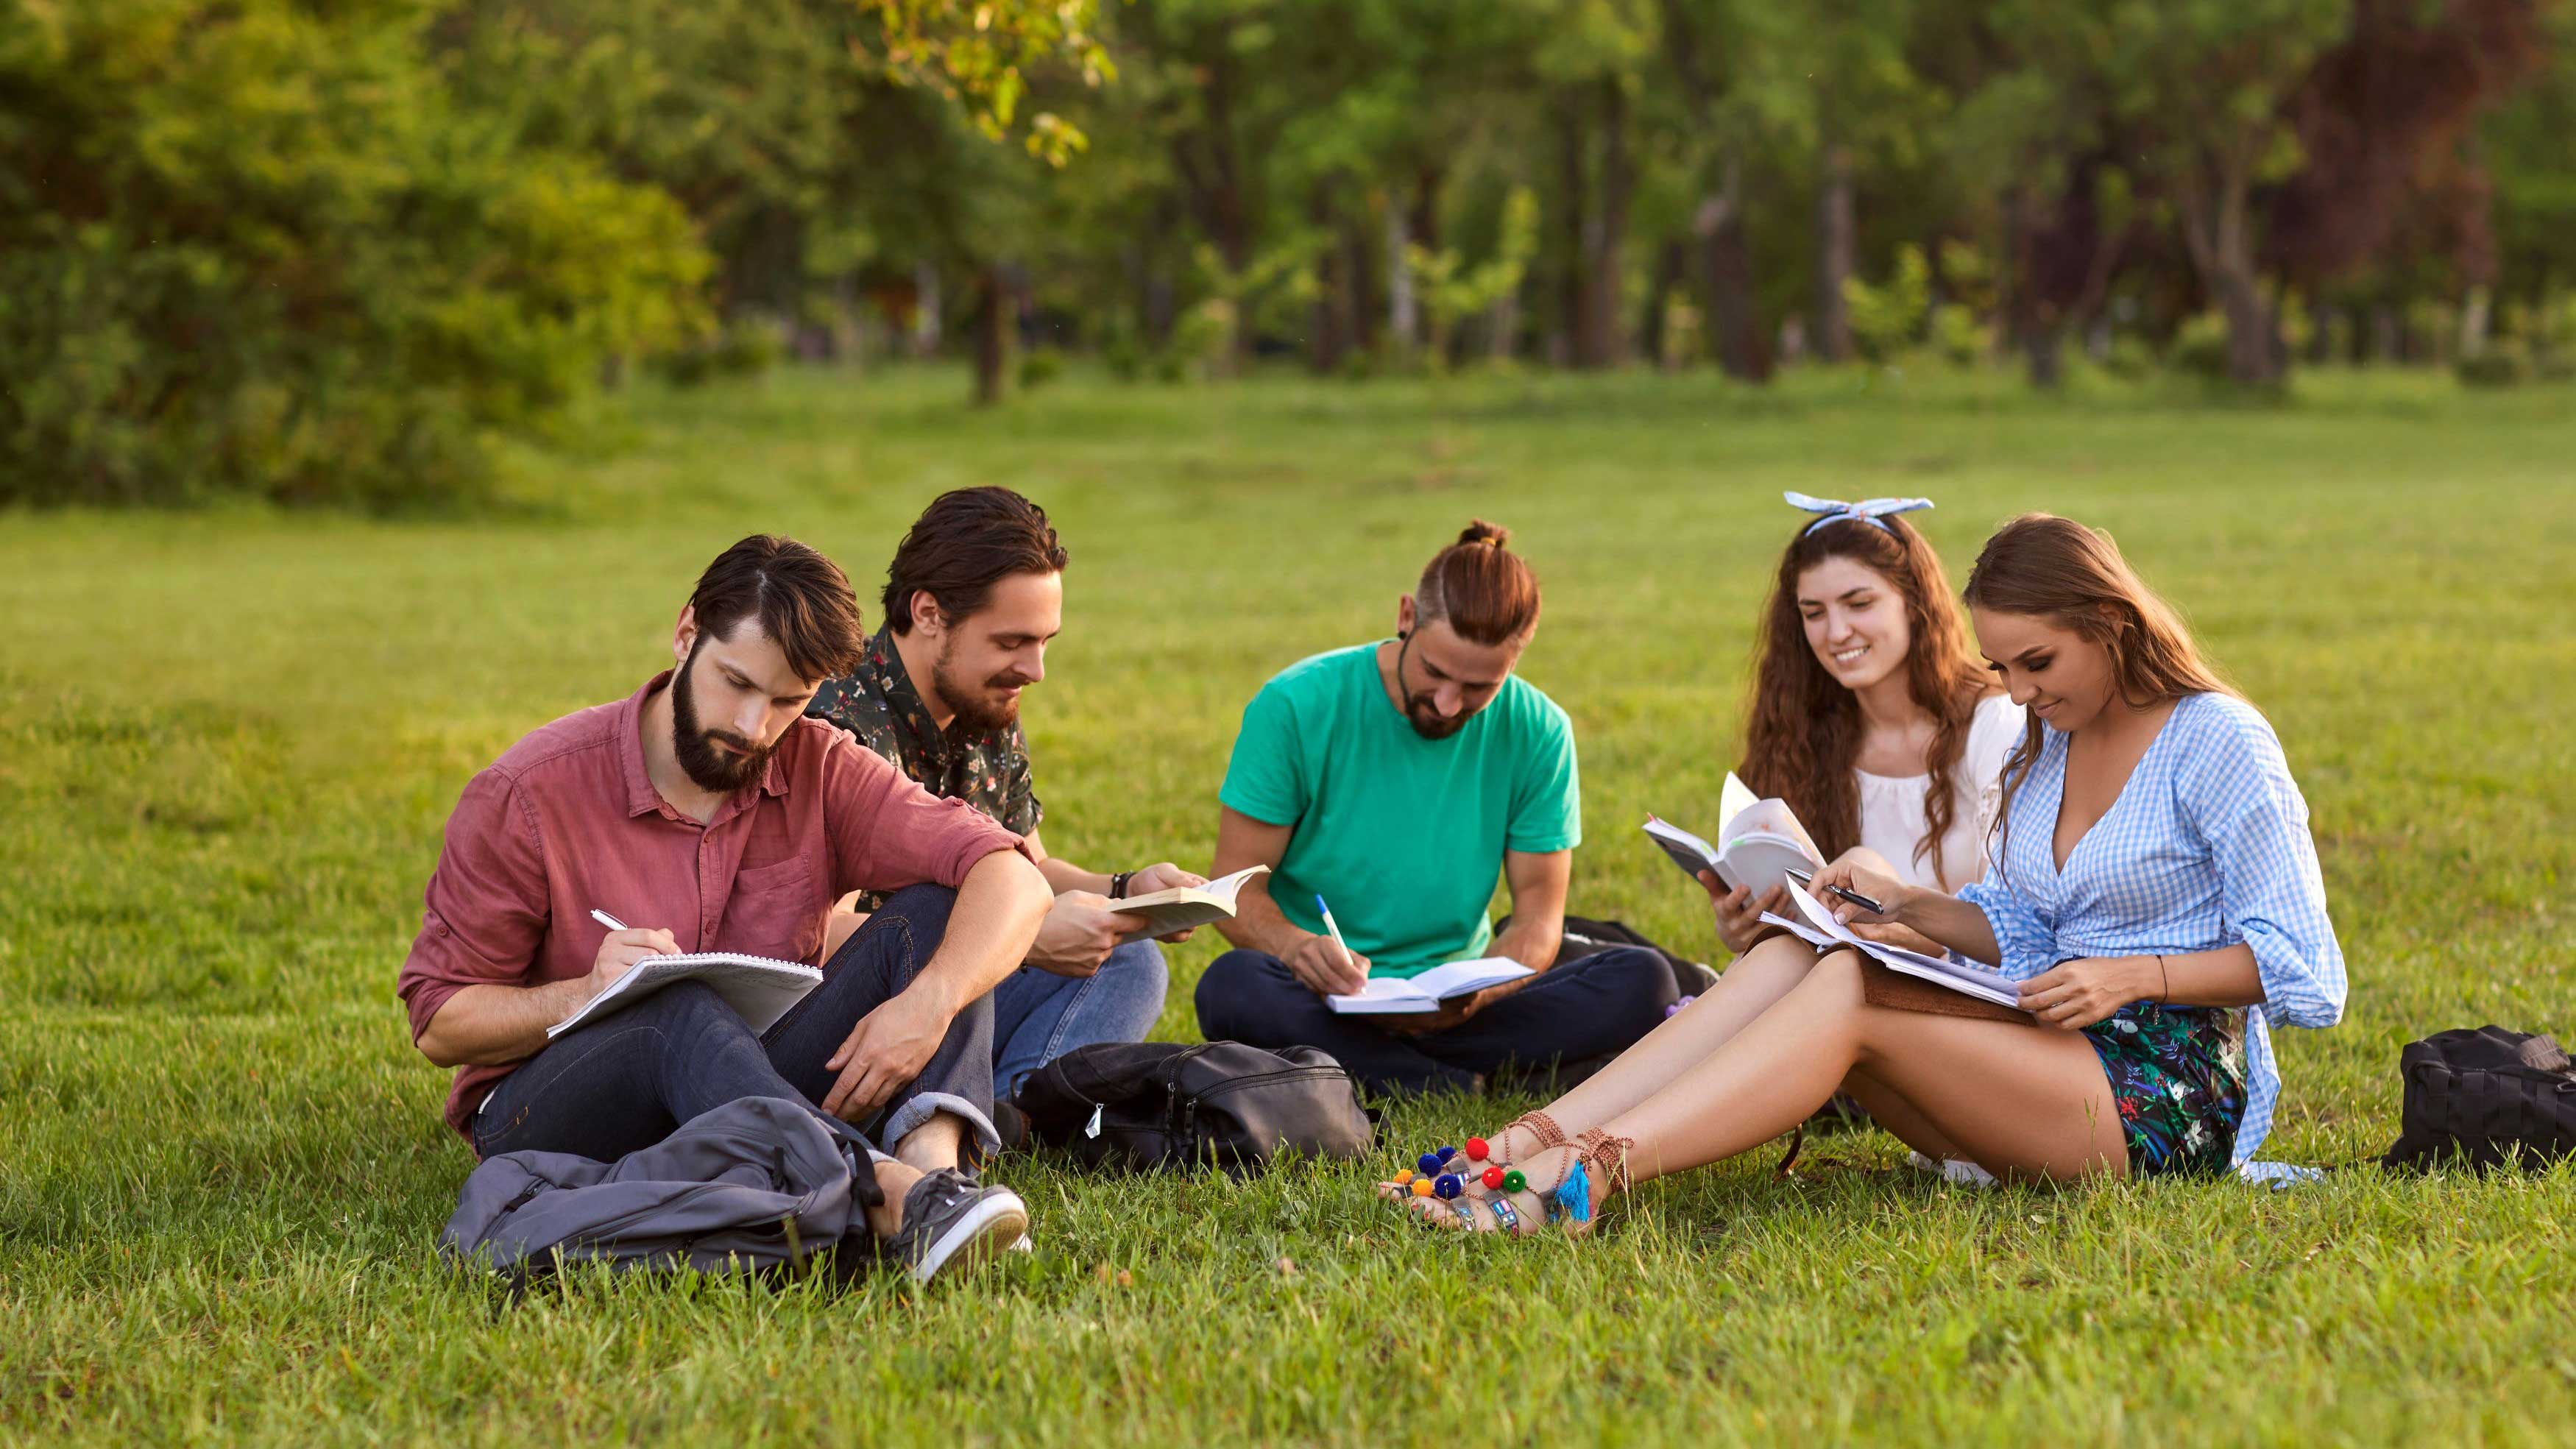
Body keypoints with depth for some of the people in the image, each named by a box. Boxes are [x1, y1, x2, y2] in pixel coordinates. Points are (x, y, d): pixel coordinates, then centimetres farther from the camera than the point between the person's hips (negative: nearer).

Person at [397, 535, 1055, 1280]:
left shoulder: (816, 768, -1)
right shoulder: (527, 795, -9)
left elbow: (1010, 879, -10)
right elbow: (439, 1022, -6)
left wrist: (929, 1003, -30)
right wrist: (585, 995, -25)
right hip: (543, 1114, -4)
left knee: (932, 911, -14)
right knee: (681, 1011, -37)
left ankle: (932, 1161, -42)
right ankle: (894, 1198, -57)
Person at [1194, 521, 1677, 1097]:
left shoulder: (1538, 732, -2)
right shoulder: (1296, 707, -9)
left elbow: (1539, 914, -1)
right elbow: (1238, 891, -7)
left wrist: (1477, 992, -24)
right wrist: (1297, 947, -31)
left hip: (1455, 1008, 3)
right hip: (1326, 1003, -3)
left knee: (1642, 981, -22)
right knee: (1233, 987, -37)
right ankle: (1464, 1086, -27)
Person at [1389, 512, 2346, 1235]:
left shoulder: (2219, 743, -7)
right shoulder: (2045, 747, 17)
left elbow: (2301, 967, -10)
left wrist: (2132, 976, -20)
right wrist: (1906, 905, 2)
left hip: (2169, 1102, -7)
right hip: (2051, 1062, 7)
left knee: (1852, 995, -27)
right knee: (1791, 957, -15)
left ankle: (1589, 1174, -43)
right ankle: (1536, 1140, -32)